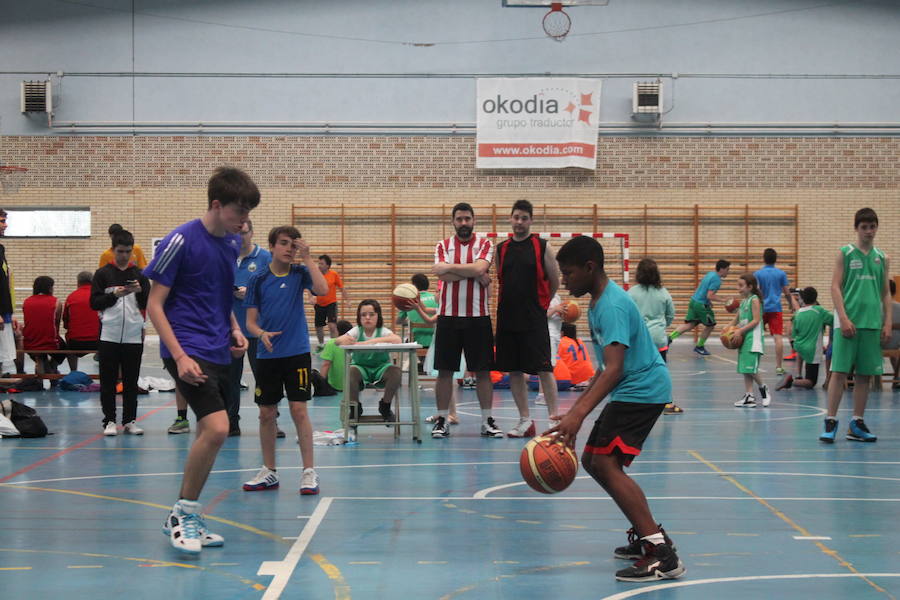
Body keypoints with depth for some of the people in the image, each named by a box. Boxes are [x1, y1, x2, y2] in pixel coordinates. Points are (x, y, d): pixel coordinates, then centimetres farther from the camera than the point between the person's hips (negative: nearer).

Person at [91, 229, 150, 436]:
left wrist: (139, 291, -12)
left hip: (133, 336, 1)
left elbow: (148, 306, 6)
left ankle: (129, 421, 11)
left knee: (131, 381, 5)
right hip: (109, 335, -1)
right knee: (108, 380, 1)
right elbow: (94, 303, -1)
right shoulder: (103, 274, 4)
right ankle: (109, 421, 7)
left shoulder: (140, 275, 9)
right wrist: (114, 295, -13)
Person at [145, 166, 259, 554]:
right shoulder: (180, 242, -11)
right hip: (188, 350, -8)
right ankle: (183, 514, -5)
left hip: (218, 352, 8)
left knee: (209, 436, 9)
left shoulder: (232, 243, 10)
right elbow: (155, 305, -10)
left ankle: (186, 519, 21)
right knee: (216, 428, -21)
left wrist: (234, 329, 7)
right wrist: (180, 356, -19)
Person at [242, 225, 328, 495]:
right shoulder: (258, 280, 1)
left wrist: (307, 257, -16)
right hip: (267, 355, 2)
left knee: (299, 410, -7)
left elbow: (322, 289, -19)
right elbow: (251, 321, 3)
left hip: (297, 352, -2)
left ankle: (309, 472, -2)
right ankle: (269, 472, 20)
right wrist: (262, 333, -18)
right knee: (266, 413, 7)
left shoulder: (299, 273, 1)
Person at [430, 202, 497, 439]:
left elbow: (479, 269, -17)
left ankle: (487, 420, 9)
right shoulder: (443, 246, 7)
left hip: (478, 315, -1)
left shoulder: (484, 244, 3)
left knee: (483, 370, 3)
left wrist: (449, 267, -11)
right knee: (444, 370, 2)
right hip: (448, 315, 1)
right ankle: (442, 420, 9)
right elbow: (443, 275, -10)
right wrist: (474, 274, -11)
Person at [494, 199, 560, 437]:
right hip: (507, 317, 4)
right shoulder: (500, 249, 9)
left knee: (543, 369, -7)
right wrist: (511, 304, 12)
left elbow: (555, 282, 5)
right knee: (513, 370, 6)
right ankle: (525, 421, 14)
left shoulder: (542, 247, -1)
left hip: (534, 319, -4)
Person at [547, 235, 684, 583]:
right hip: (632, 389, 11)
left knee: (606, 463, -20)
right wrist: (577, 409, 24)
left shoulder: (612, 306, -20)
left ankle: (662, 555, -25)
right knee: (593, 460, 16)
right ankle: (646, 537, 24)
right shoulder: (599, 302, 13)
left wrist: (578, 414, -39)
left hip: (642, 390, -11)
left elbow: (614, 369, -30)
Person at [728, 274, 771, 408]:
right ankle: (749, 397, 8)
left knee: (750, 368, -12)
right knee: (745, 369, 6)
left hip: (753, 338, -9)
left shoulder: (754, 300, -10)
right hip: (744, 339, 9)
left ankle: (763, 388, 11)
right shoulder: (743, 301, 15)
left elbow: (756, 320, -17)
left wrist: (740, 330, -20)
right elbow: (736, 319, 19)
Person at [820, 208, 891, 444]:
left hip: (872, 324, 4)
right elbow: (835, 287, -4)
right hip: (848, 323, -4)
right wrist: (844, 319, -13)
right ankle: (831, 422, -4)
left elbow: (886, 293, 15)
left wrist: (887, 322, 5)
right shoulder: (845, 253, 1)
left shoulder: (881, 257, 13)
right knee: (839, 371, -7)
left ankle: (857, 424, 12)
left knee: (864, 375, 6)